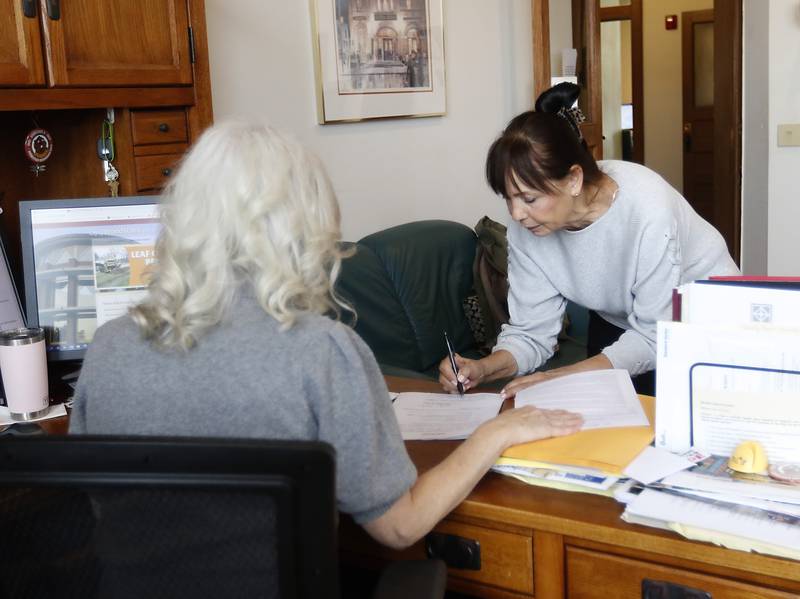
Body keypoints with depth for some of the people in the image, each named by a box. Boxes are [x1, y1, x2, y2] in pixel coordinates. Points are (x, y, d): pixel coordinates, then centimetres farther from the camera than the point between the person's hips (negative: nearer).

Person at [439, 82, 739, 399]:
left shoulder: (648, 210, -35)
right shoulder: (525, 229, -20)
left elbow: (655, 338, -30)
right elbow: (531, 332, -15)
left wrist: (561, 377, -38)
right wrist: (482, 369, -35)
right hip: (621, 323, 4)